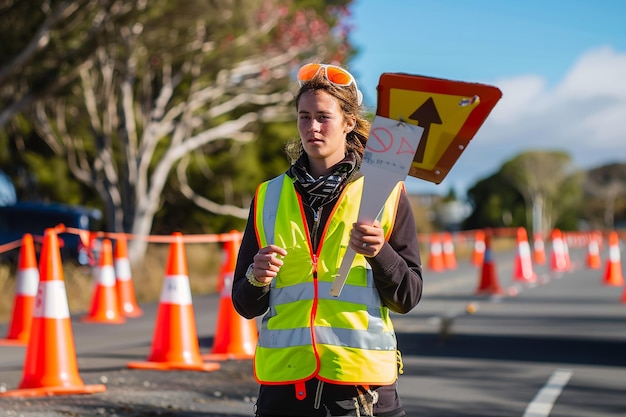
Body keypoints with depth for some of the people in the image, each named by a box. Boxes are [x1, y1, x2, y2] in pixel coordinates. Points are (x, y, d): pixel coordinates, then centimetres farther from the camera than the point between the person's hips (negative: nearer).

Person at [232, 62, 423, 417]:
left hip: (363, 383, -2)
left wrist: (379, 253, -17)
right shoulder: (269, 197, 11)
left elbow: (408, 297, 0)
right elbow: (246, 306, 11)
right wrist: (257, 279, -10)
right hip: (285, 382, 2)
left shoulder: (386, 193, 3)